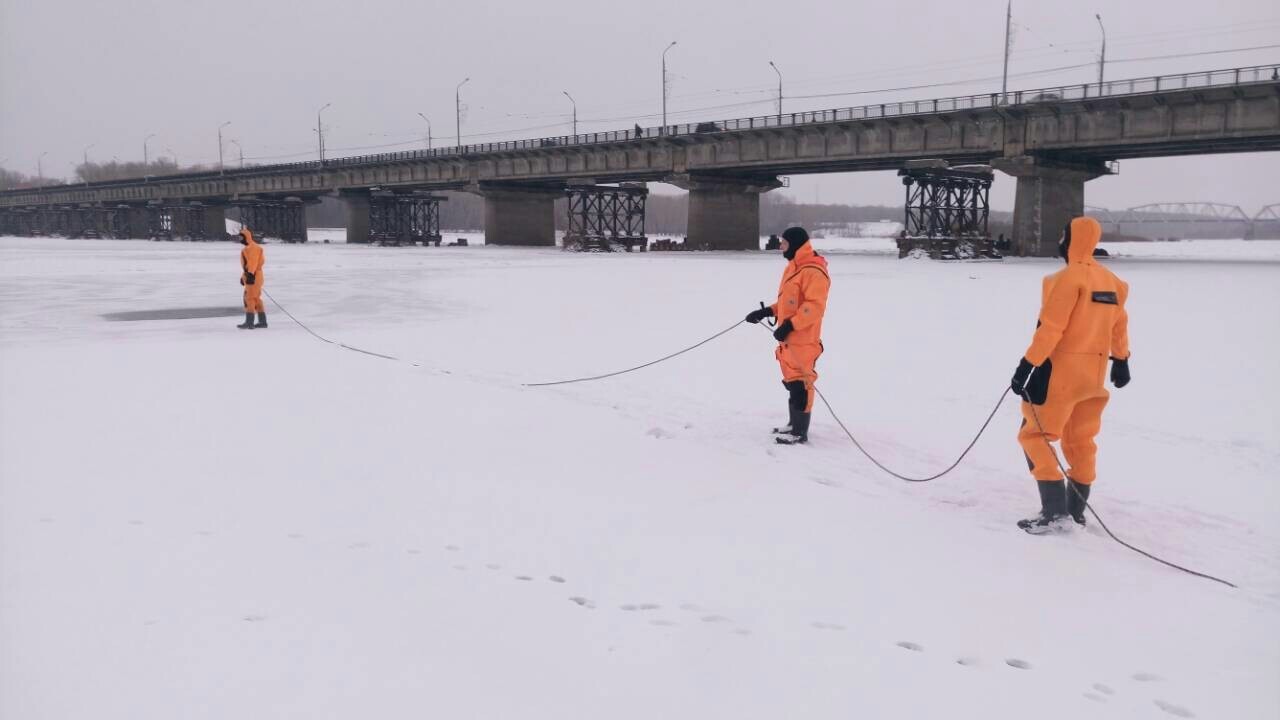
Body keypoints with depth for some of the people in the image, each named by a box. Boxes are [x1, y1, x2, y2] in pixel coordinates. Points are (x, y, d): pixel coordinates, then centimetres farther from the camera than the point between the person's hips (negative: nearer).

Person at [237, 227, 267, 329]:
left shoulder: (253, 247, -14)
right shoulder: (247, 248, 19)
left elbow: (253, 262, -23)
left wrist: (250, 274, -29)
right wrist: (243, 276, 25)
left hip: (253, 277, -11)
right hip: (249, 276, 11)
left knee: (249, 298, -11)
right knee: (256, 299, 13)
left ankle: (249, 322, -12)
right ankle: (262, 321, 17)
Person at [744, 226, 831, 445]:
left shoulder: (813, 272, -16)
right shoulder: (793, 267, 16)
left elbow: (814, 306, -23)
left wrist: (790, 325, -25)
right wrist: (767, 311, 13)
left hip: (803, 340, -10)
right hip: (789, 338, 10)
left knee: (800, 384, -5)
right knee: (791, 382, 16)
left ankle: (800, 432, 1)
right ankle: (794, 424, 28)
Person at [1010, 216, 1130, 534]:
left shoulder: (1069, 277, -15)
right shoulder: (1111, 281, 10)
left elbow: (1051, 328, -20)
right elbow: (1119, 323, 20)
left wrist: (1028, 364, -19)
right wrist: (1121, 361, 31)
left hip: (1061, 372, -8)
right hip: (1094, 373, 8)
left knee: (1034, 435, -2)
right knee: (1081, 441, 16)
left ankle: (1054, 511, -7)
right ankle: (1076, 510, 23)